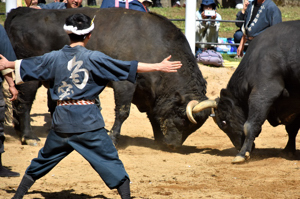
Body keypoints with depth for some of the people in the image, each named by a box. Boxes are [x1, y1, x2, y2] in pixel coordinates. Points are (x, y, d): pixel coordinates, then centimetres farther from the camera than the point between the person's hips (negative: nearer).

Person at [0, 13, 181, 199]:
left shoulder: (54, 57, 5)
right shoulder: (93, 58, -9)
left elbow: (26, 65, 22)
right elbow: (128, 67, -11)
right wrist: (158, 67, -8)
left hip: (61, 120, 5)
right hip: (87, 120, -5)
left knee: (43, 160, 19)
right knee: (111, 161, -1)